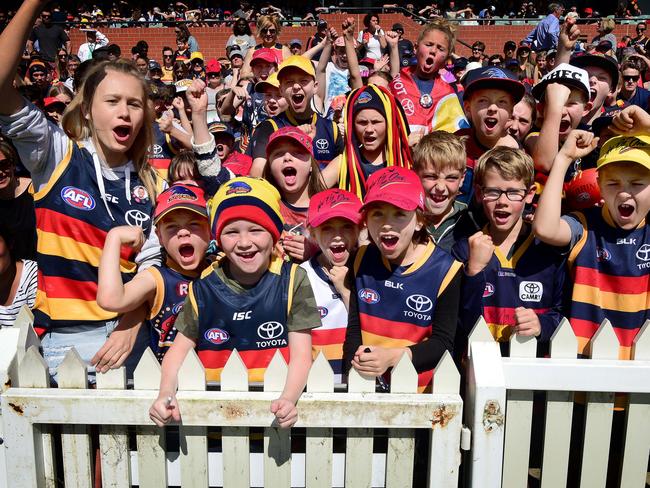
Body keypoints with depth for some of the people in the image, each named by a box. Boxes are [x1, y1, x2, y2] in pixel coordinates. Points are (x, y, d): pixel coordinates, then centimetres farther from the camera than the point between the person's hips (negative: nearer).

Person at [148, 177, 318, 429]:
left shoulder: (292, 280, -3)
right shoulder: (204, 287, 3)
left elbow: (301, 354, -6)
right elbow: (180, 348, 8)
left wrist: (288, 398, -24)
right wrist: (166, 394, -10)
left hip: (275, 407, -1)